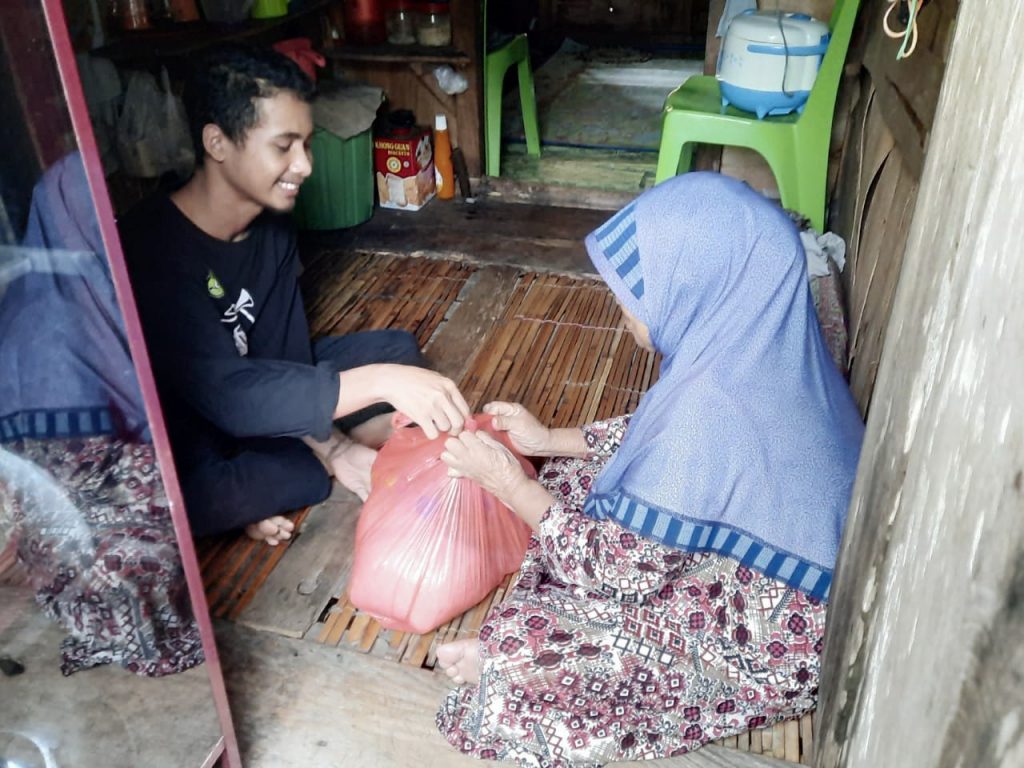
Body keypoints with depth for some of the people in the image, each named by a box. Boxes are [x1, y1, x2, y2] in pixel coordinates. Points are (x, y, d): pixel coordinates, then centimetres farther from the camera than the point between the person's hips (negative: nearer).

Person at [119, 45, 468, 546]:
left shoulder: (272, 228, -7)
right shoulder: (151, 250, -30)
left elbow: (287, 357, -7)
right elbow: (226, 394, -40)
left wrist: (329, 447, -21)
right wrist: (378, 381, -47)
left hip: (249, 406, 7)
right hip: (179, 449, -7)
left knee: (398, 350, 2)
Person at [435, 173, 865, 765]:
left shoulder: (716, 405, -35)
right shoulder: (761, 347, -8)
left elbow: (621, 566, -21)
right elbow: (663, 439, 10)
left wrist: (509, 483, -11)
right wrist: (549, 440, 7)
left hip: (773, 646, -9)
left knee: (509, 675, -16)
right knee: (571, 483, 11)